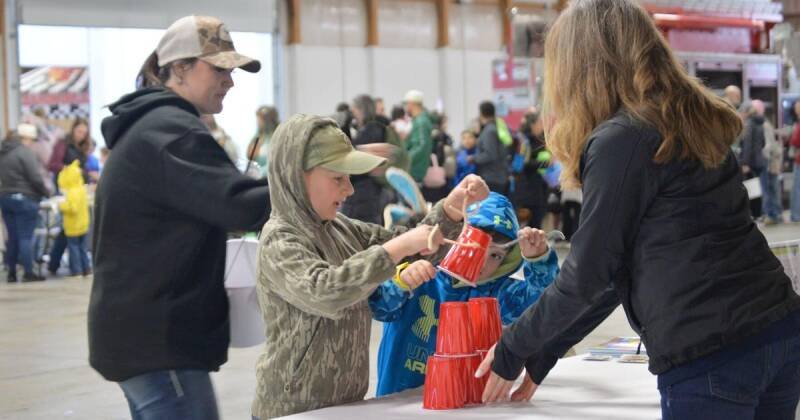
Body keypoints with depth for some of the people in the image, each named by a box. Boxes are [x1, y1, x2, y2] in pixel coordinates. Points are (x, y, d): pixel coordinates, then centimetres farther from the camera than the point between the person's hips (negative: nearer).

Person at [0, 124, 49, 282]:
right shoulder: (26, 152, -14)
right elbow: (35, 178, -16)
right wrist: (46, 192, -2)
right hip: (24, 199, -7)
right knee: (26, 237, -3)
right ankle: (28, 272, -1)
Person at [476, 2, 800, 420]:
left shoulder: (621, 139, -10)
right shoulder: (689, 123, 15)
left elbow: (589, 274, -5)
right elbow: (624, 265, 18)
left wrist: (512, 351, 9)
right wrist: (540, 355, 20)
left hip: (711, 354, -8)